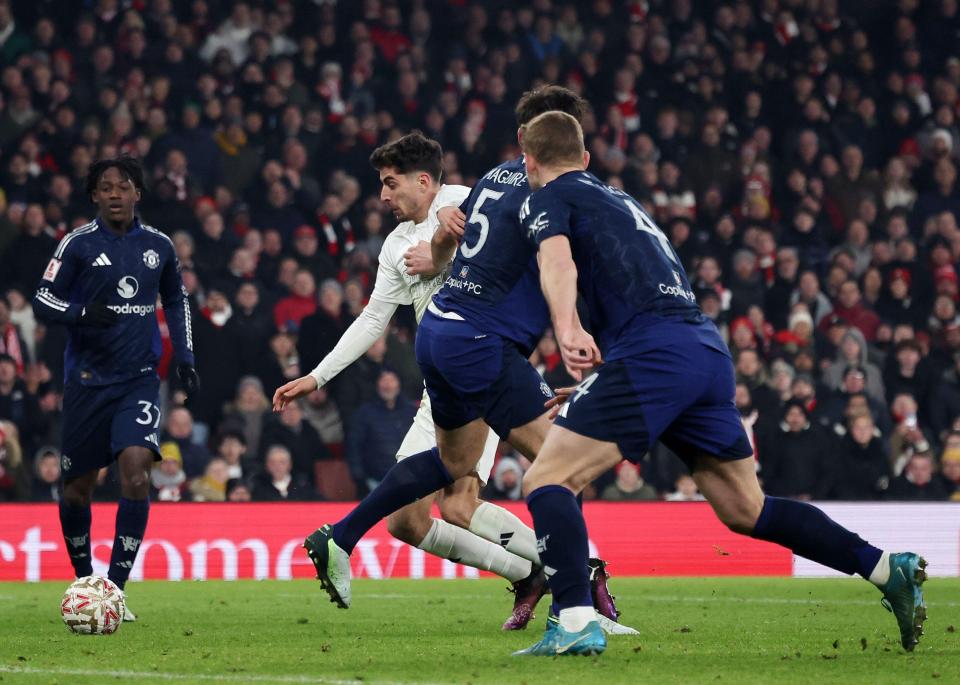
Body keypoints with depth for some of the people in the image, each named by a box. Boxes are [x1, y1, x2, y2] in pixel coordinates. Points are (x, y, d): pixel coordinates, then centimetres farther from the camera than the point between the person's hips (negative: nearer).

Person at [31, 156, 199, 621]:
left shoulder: (158, 246, 6)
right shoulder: (79, 244, -3)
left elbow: (176, 302, 21)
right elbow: (43, 300, -4)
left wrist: (185, 359, 14)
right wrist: (82, 313, -23)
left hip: (140, 378, 1)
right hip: (87, 380, -1)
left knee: (136, 471, -18)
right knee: (78, 486, 5)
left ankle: (115, 590, -15)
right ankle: (83, 579, 26)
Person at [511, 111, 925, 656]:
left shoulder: (548, 199, 8)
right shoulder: (619, 198, 33)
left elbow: (558, 261, -15)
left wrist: (568, 329, -32)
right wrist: (595, 391, 42)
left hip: (653, 353, -8)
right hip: (710, 351, 8)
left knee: (547, 480, -6)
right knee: (746, 509, 17)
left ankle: (576, 623, -23)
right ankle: (889, 568, 12)